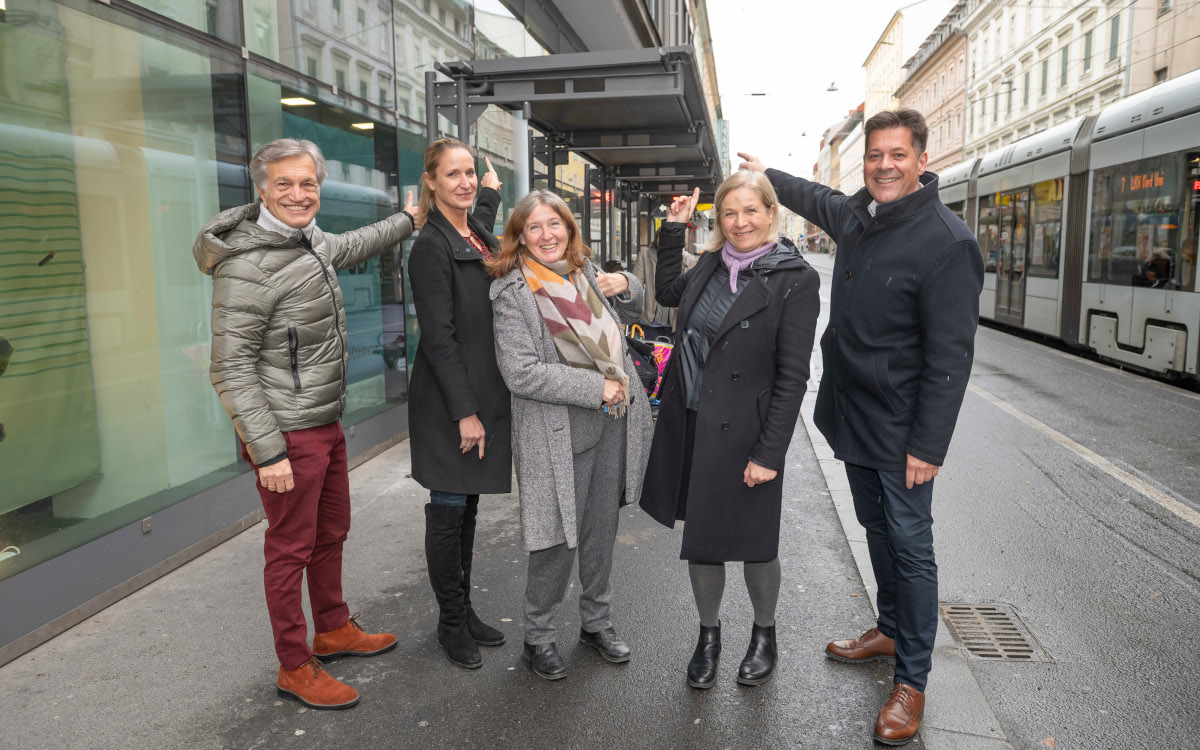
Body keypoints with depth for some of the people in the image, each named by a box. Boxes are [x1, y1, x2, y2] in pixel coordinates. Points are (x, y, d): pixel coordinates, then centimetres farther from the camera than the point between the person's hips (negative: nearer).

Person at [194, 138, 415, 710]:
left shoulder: (310, 243, 8)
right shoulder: (247, 266, -19)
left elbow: (353, 246, 32)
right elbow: (231, 369, -20)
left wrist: (407, 220, 40)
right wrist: (267, 450, -22)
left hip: (326, 424, 9)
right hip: (288, 435, -9)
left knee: (331, 532, 20)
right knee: (290, 549, 4)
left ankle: (334, 630, 39)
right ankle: (295, 668, 20)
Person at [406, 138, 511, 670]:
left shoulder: (476, 231, 10)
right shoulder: (431, 246, -14)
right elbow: (438, 336, -19)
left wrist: (490, 193, 35)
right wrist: (465, 412, -20)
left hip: (483, 394, 8)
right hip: (449, 401, -8)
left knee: (467, 506, 16)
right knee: (449, 510, 4)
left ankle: (464, 611, 30)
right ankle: (451, 623, 20)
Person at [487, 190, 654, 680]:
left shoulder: (587, 273, 8)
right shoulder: (513, 292, -11)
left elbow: (629, 317, 26)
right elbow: (521, 373, -20)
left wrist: (627, 288, 2)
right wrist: (596, 388, -19)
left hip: (613, 424, 6)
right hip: (559, 435, -6)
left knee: (602, 531, 16)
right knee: (558, 539, 2)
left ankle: (597, 622, 35)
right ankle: (537, 637, 23)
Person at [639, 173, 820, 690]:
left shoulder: (794, 279, -11)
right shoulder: (711, 264, 6)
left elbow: (792, 376, -13)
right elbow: (668, 293, 26)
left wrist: (769, 453, -16)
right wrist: (674, 229, 16)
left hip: (742, 433, -5)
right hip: (689, 423, 5)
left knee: (754, 544, 12)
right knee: (701, 540, 16)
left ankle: (764, 633, 38)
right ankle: (708, 634, 37)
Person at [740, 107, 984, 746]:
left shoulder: (947, 242, -19)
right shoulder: (856, 214, 4)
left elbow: (950, 357, -20)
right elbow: (816, 198, 31)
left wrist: (928, 446, -20)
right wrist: (767, 174, 43)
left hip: (902, 430, -7)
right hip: (852, 415, 8)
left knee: (911, 546, 2)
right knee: (877, 530, 20)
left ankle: (911, 682, 15)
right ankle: (890, 631, 39)